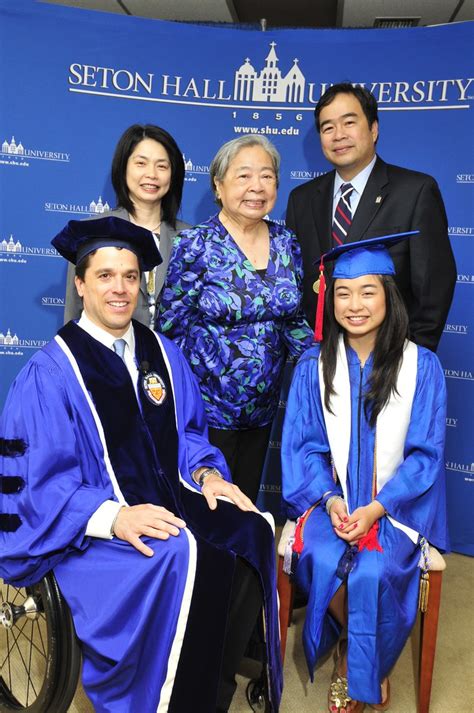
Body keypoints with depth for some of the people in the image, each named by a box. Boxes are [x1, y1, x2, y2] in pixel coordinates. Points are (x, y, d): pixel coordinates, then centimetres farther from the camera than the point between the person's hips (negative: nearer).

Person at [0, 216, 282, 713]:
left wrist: (204, 473, -6)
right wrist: (113, 517, -24)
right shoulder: (51, 370, -7)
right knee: (188, 560, -31)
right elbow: (43, 483, -10)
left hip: (169, 501, 6)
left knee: (252, 533, -19)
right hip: (91, 531, -5)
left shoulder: (162, 353, 10)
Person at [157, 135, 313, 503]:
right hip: (207, 408, -4)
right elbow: (170, 326, -9)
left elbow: (294, 322, 9)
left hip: (263, 406, 5)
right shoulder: (195, 245, -12)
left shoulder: (286, 243, 2)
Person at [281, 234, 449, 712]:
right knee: (322, 560, -26)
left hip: (395, 502, -1)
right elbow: (302, 444, 2)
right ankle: (351, 653, 8)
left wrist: (376, 507, -15)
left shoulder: (421, 366, -4)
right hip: (330, 499, 1)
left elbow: (427, 452, -4)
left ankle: (364, 670, 6)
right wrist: (330, 499, -15)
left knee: (374, 572, -26)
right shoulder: (313, 365, 0)